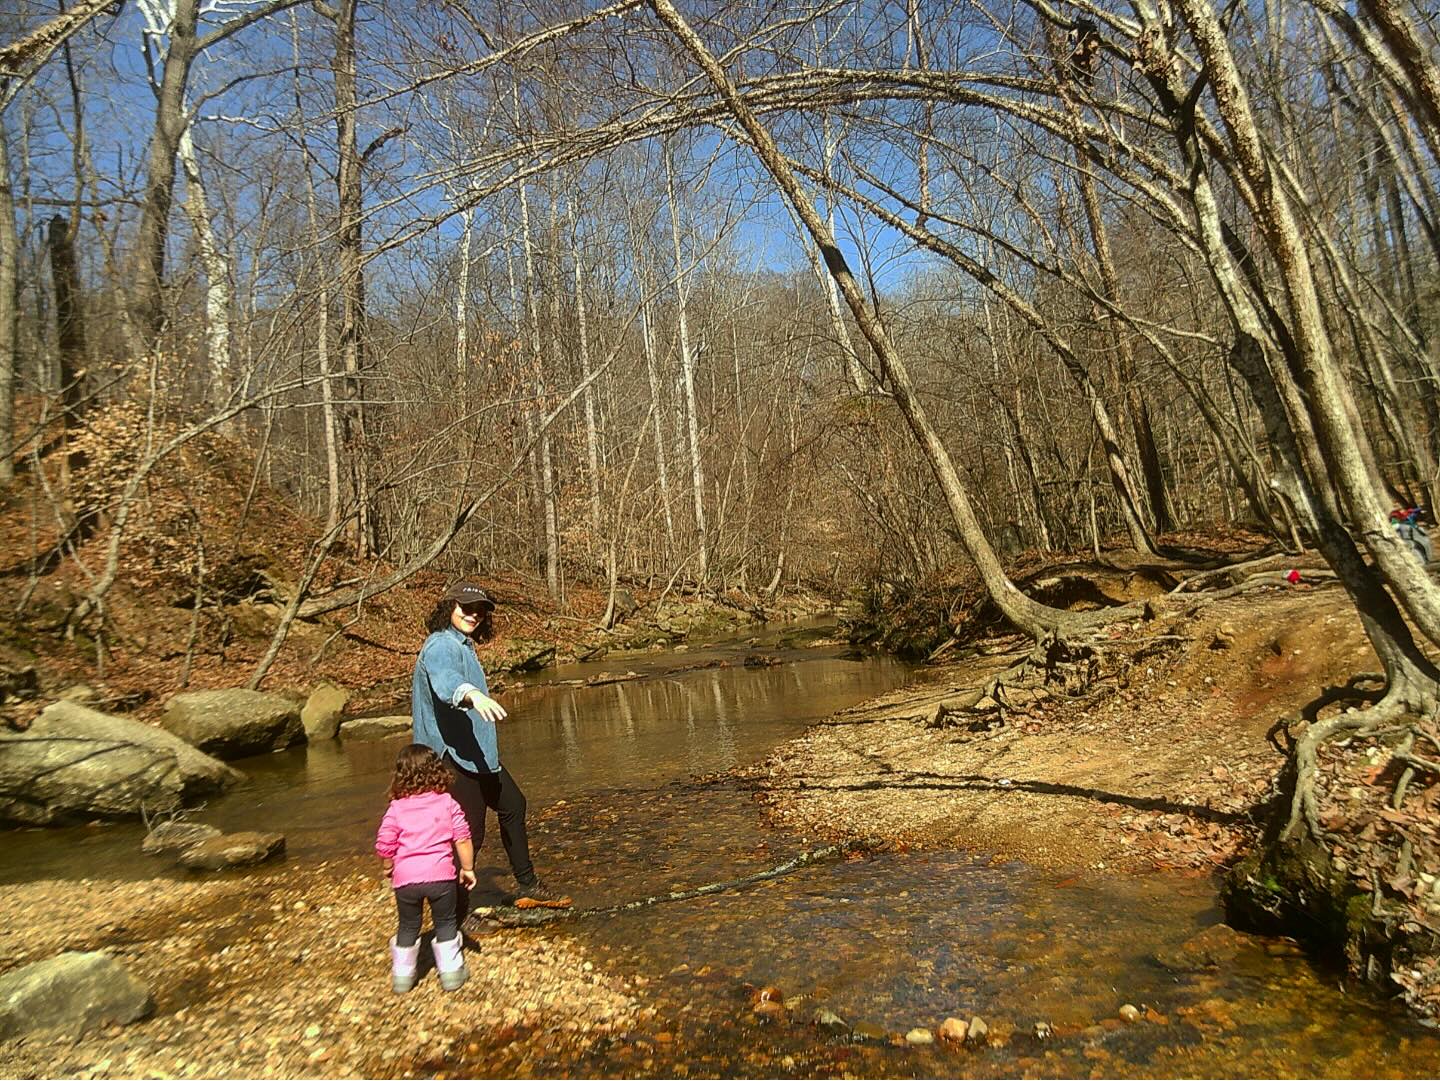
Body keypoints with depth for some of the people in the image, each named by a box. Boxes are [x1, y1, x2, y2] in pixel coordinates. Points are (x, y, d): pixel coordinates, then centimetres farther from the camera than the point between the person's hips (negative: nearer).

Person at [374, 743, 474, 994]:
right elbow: (462, 840, -3)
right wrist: (468, 868, 8)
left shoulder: (396, 808, -1)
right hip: (440, 875, -1)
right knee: (446, 924, 17)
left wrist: (388, 867, 20)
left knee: (408, 926, 21)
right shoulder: (448, 803, -1)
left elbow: (384, 846, 0)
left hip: (405, 878, 1)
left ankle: (402, 975, 33)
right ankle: (450, 971, 22)